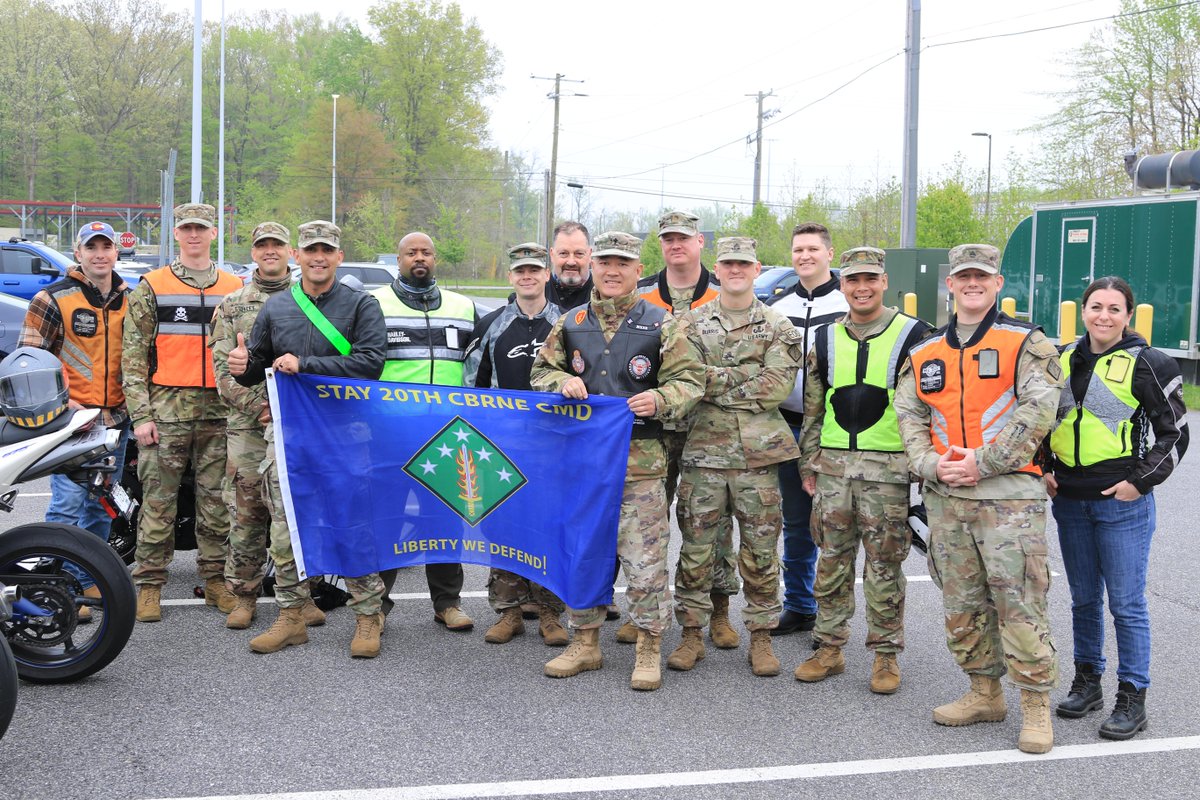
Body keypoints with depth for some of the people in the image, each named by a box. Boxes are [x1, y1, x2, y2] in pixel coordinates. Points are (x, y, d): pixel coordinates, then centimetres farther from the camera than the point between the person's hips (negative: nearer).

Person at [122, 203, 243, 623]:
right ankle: (149, 584, 8)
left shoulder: (235, 288, 12)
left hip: (219, 411, 2)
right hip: (166, 410, -2)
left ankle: (215, 579, 17)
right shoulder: (152, 287, 4)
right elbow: (133, 355, 0)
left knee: (216, 500, 7)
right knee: (158, 500, 0)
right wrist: (140, 415, -8)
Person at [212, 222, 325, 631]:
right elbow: (222, 365, 5)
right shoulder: (232, 305, 12)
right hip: (247, 424, 1)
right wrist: (256, 405, -8)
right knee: (245, 512, 2)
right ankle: (244, 594, 12)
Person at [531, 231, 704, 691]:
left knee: (644, 558, -3)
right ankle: (585, 642, 25)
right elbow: (541, 371, 18)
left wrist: (660, 399, -21)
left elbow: (690, 380, -1)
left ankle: (649, 649, 11)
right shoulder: (570, 325, 10)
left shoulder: (662, 326, 0)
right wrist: (562, 382, -5)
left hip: (641, 462, -4)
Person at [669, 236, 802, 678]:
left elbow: (775, 389, -8)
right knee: (696, 548, 6)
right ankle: (692, 633, 17)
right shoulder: (692, 323, 9)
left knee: (760, 550, 6)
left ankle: (761, 636, 17)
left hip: (758, 454, -1)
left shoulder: (778, 327, 5)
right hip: (703, 453, 1)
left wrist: (714, 381, -8)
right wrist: (745, 377, -13)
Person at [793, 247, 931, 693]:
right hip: (833, 466, 4)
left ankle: (886, 655, 13)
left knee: (884, 564, 2)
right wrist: (808, 464, 11)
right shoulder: (826, 340, 11)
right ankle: (829, 648, 19)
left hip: (888, 467, -3)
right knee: (832, 560, 8)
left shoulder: (912, 335, 0)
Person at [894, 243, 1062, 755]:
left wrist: (982, 461, -16)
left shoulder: (1026, 343, 0)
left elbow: (1039, 410, -11)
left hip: (1009, 493, -5)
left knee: (1019, 601, -6)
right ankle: (984, 694, 25)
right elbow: (909, 417, 12)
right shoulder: (925, 354, 15)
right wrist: (931, 464, -7)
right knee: (961, 602, 11)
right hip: (945, 497, 5)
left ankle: (1036, 706, 5)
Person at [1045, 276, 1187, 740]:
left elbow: (1174, 433, -3)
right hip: (1069, 501, 5)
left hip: (1123, 504, -5)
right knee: (1083, 598, 14)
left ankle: (1132, 698, 9)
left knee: (1126, 603, -1)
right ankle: (1087, 682, 27)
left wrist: (1141, 481, -10)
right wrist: (1043, 470, 8)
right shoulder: (1063, 360, 8)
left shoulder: (1148, 365, -6)